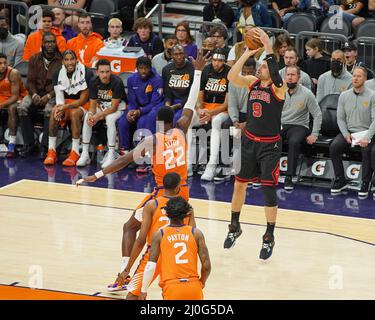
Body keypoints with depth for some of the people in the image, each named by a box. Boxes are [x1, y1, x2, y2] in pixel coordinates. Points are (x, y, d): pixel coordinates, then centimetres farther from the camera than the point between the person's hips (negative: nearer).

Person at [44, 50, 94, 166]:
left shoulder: (86, 73, -17)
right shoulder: (59, 74, -1)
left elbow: (83, 99, -17)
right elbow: (59, 95, -2)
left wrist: (66, 107, -27)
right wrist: (60, 108, -25)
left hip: (83, 104, -4)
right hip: (67, 103, 4)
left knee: (74, 113, -36)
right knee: (54, 112, -27)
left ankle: (75, 153, -32)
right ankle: (51, 152, -24)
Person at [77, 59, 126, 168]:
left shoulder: (117, 82, -26)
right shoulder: (93, 82, -11)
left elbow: (114, 107, -26)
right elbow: (93, 104, -5)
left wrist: (98, 116, -34)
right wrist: (91, 114, -28)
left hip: (118, 106, -5)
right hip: (102, 105, 5)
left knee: (110, 118, -36)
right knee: (87, 118, -20)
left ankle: (111, 155, -32)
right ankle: (85, 154, -15)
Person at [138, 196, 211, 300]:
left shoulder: (160, 235, 4)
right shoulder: (196, 233, 5)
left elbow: (151, 266, -2)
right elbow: (206, 265, 0)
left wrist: (143, 291, 7)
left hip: (171, 287, -1)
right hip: (193, 287, 2)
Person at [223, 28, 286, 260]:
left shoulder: (278, 87, -13)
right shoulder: (253, 83, 1)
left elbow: (275, 76, -37)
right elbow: (232, 77, -14)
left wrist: (269, 49, -39)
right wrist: (247, 53, -19)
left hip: (270, 145, -6)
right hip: (250, 141, 6)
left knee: (269, 190, -5)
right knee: (240, 184, 14)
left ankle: (269, 237, 8)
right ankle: (235, 227, 32)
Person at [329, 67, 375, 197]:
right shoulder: (344, 96, 7)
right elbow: (340, 118, 8)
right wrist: (346, 135, -8)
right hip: (348, 131, 3)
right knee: (334, 147, -23)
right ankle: (340, 181, -10)